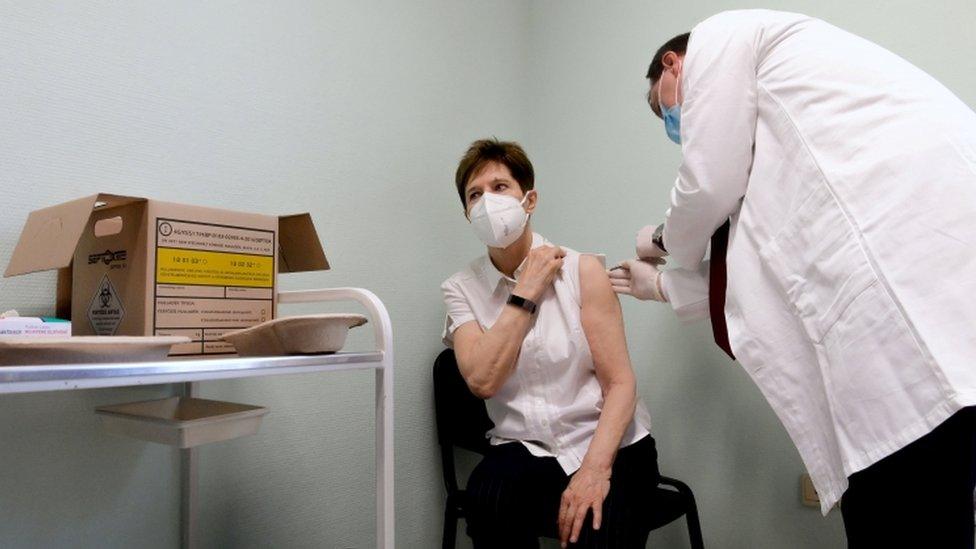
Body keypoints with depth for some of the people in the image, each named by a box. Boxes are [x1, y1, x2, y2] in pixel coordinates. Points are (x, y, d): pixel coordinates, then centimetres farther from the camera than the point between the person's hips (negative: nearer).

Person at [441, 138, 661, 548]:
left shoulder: (583, 271, -5)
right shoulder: (461, 289, 1)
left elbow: (620, 383, -8)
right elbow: (482, 380, -14)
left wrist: (595, 469, -22)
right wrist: (526, 292, -13)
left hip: (606, 442, -1)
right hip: (523, 449, 2)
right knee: (489, 497, -29)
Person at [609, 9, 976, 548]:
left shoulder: (721, 34, 11)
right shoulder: (771, 118, 33)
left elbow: (710, 185, -2)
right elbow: (775, 262, 29)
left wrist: (665, 241, 22)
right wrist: (661, 286, 42)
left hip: (919, 266, -9)